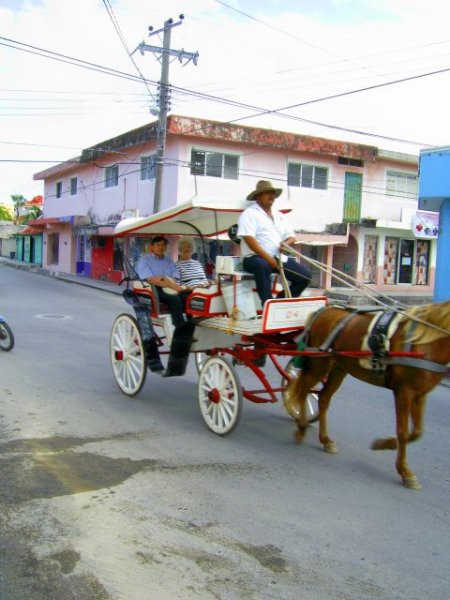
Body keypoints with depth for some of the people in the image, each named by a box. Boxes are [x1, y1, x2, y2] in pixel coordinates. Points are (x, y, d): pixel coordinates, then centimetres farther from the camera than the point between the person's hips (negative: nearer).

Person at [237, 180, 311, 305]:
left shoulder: (279, 215, 21)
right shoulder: (250, 213, -1)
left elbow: (292, 237, 20)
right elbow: (249, 239, -15)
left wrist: (287, 243, -6)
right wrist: (267, 257, -23)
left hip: (279, 257, 7)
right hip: (256, 258, -7)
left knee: (305, 274, -10)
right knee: (262, 265, -41)